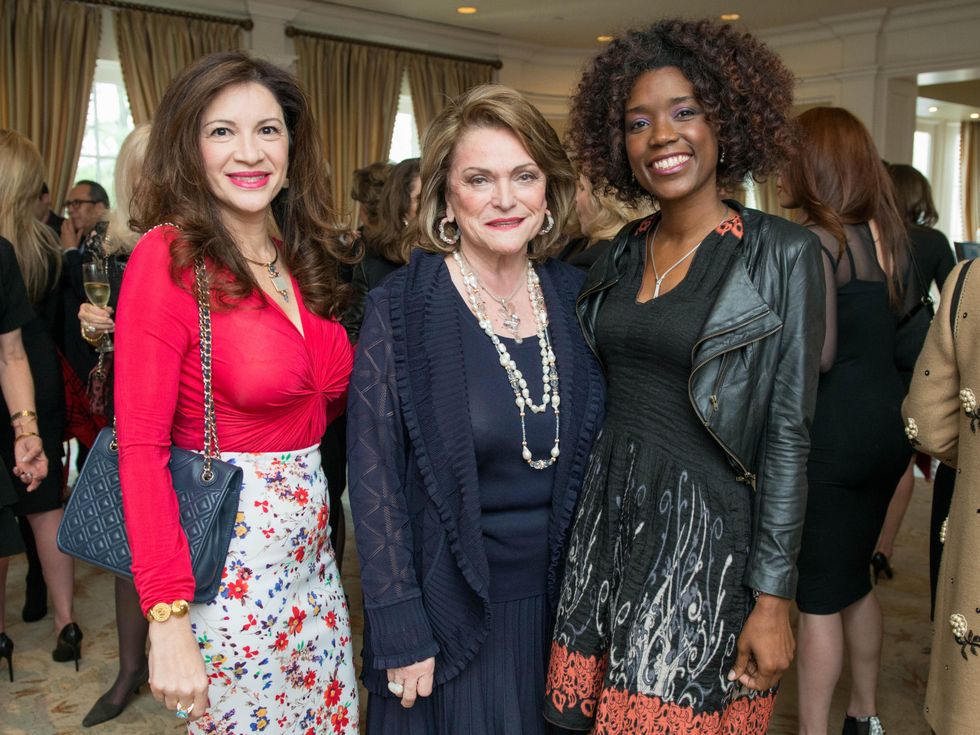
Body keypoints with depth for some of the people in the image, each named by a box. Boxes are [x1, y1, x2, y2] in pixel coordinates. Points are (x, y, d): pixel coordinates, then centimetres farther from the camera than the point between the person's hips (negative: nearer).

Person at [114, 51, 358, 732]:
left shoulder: (302, 256, 6)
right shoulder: (169, 256, -15)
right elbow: (141, 445, -17)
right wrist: (167, 617, -21)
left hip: (310, 540, 7)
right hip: (225, 554, -6)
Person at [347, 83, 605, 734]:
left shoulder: (573, 295, -2)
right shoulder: (401, 308, -14)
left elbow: (588, 455, 7)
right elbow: (375, 480, -12)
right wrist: (400, 629, -13)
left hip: (559, 596, 4)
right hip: (449, 604, -4)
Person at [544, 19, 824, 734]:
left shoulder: (783, 253, -9)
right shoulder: (621, 254, 7)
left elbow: (788, 434, -10)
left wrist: (773, 597, -12)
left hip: (704, 532, -5)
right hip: (605, 518, 5)